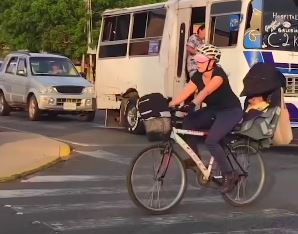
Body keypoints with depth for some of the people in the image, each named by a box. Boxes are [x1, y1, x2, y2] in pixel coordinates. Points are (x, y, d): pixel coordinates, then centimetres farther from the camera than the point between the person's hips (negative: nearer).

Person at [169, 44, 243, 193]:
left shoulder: (219, 74, -25)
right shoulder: (198, 76, -4)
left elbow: (205, 91, -42)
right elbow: (184, 93, -10)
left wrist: (193, 104, -56)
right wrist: (169, 105, -21)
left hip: (231, 111, -7)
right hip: (213, 110, 8)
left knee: (211, 141, -24)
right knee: (188, 124, -13)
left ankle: (229, 175, -10)